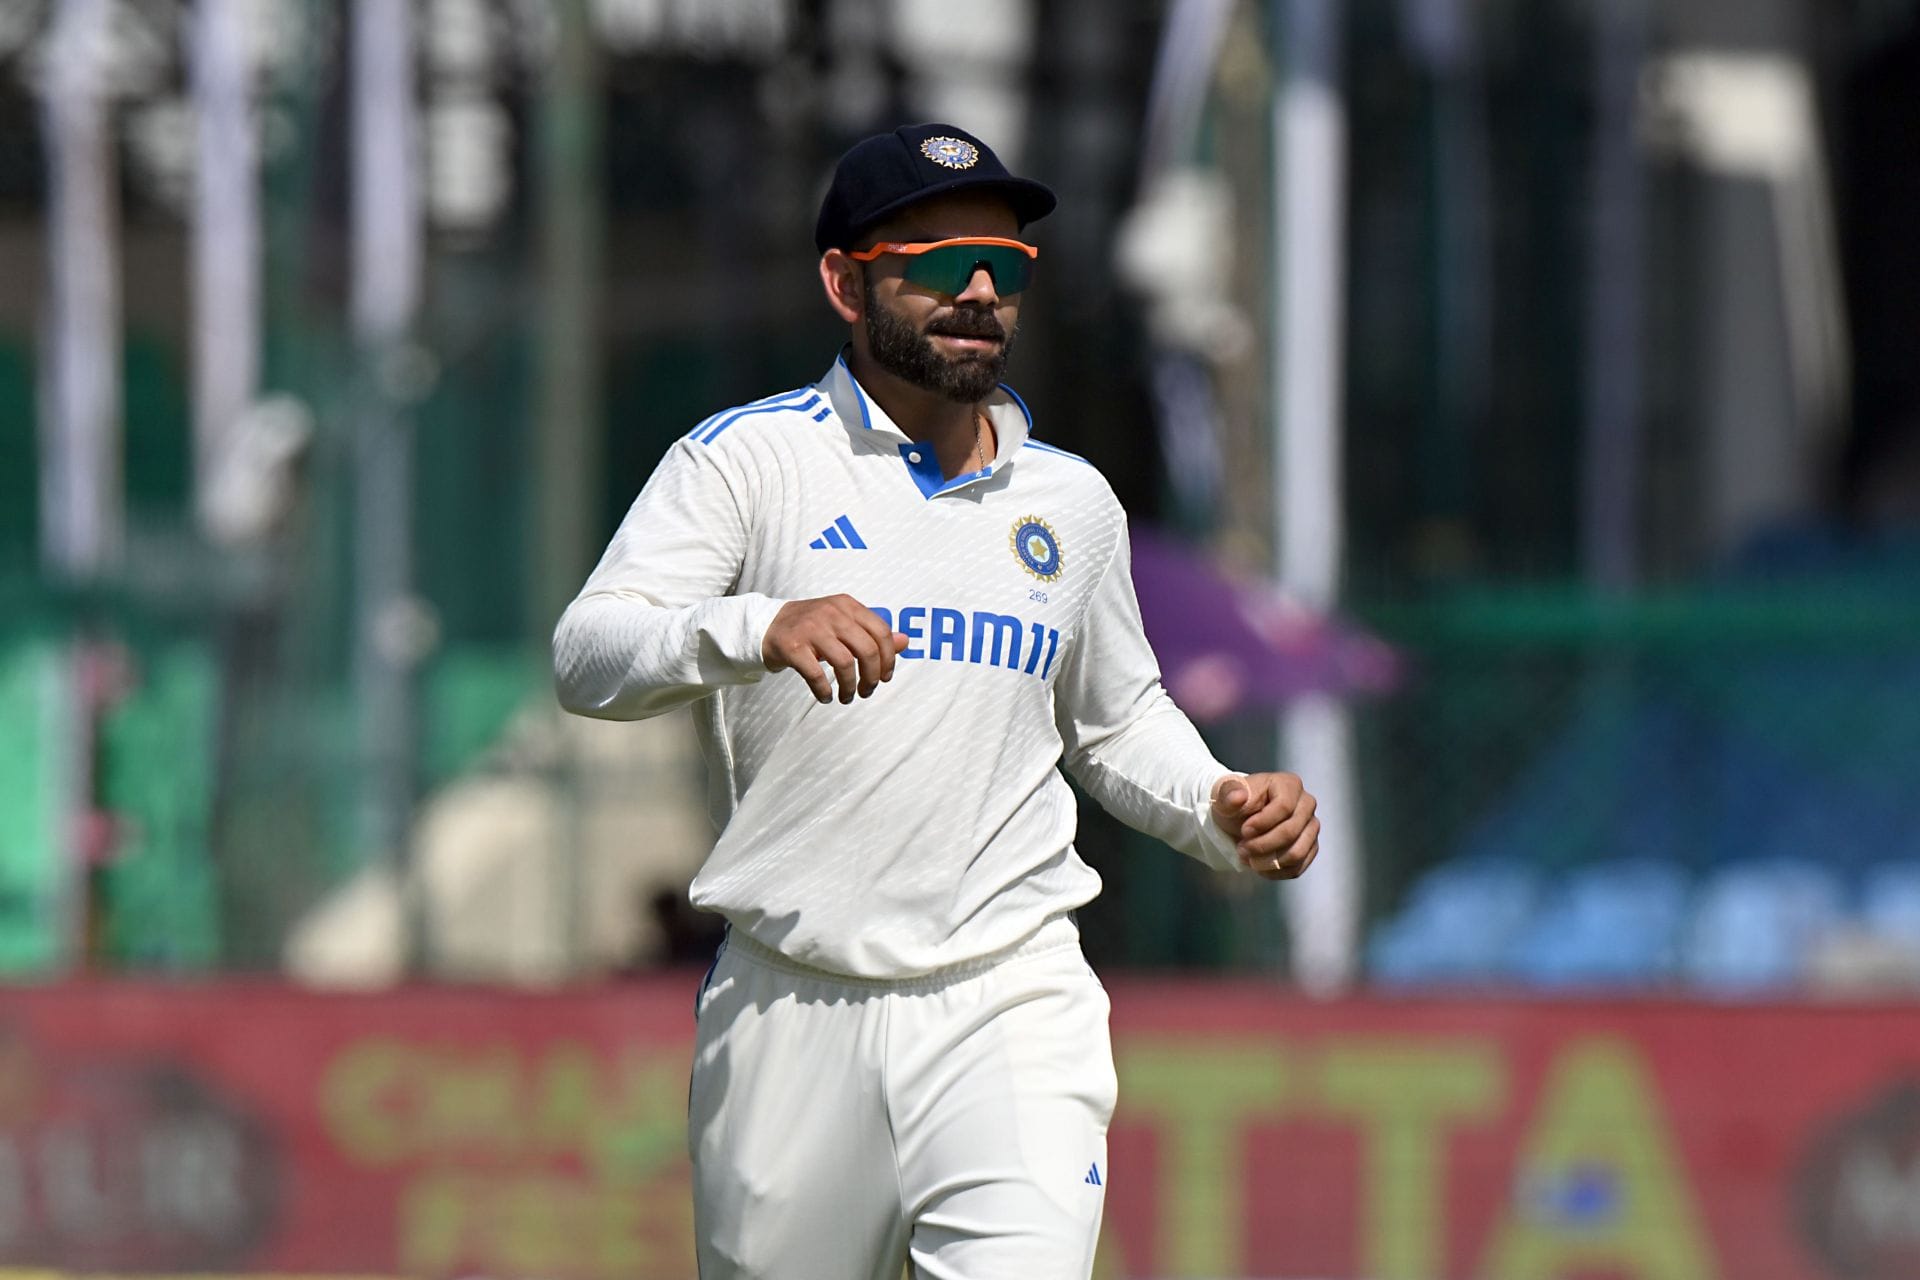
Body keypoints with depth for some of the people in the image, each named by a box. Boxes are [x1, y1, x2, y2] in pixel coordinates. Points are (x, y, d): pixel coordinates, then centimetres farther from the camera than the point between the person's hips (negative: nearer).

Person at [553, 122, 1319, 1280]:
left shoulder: (1072, 502, 13)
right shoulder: (748, 460, -1)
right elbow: (588, 658, -15)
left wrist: (1222, 812, 7)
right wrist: (760, 630, -34)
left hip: (1011, 1007, 1)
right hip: (792, 1006, -1)